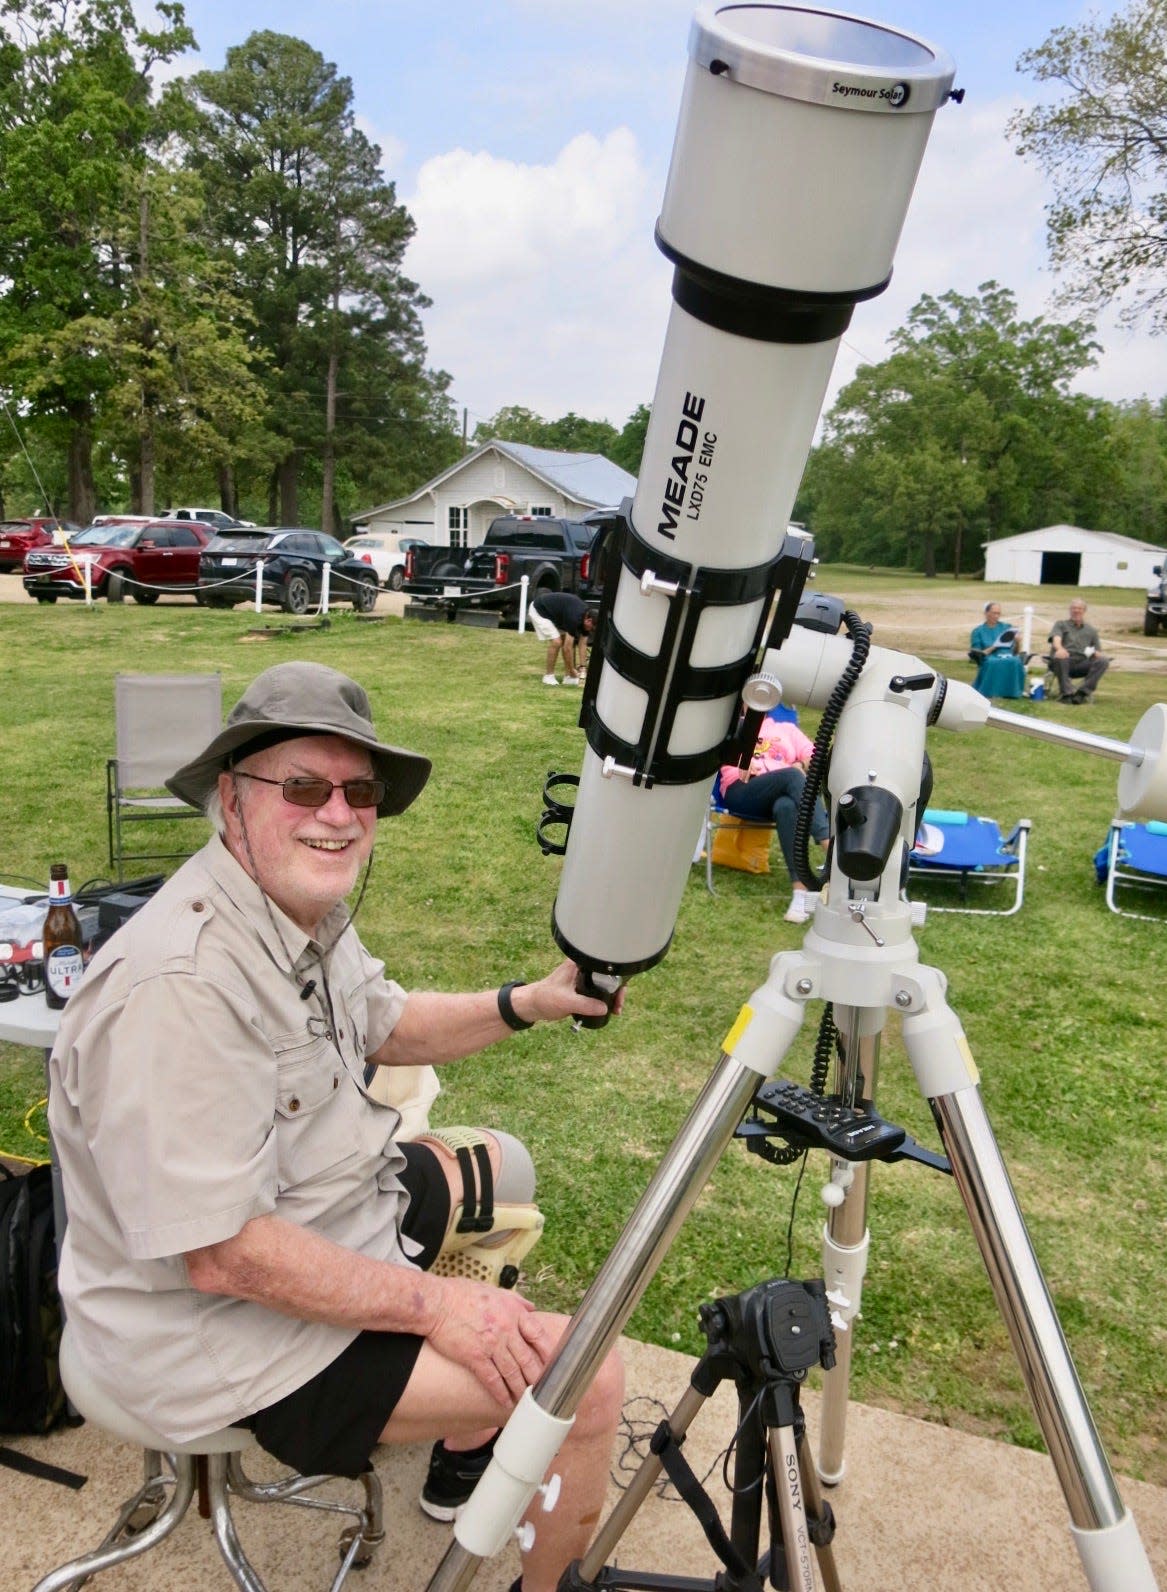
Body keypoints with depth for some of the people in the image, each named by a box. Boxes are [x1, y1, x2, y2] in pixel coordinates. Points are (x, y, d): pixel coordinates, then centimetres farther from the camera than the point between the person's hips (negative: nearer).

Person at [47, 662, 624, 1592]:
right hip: (226, 1334, -10)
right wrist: (432, 1304, -22)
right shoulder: (177, 987, -33)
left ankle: (467, 1439, 41)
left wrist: (528, 1004, -1)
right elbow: (221, 1256, -31)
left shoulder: (307, 912, -2)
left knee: (502, 1168, 27)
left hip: (334, 1207, 10)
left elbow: (386, 1027, 14)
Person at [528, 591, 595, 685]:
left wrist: (582, 667, -9)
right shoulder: (574, 617, -33)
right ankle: (548, 676, -6)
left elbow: (583, 644, -2)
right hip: (539, 610, -9)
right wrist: (572, 671, -22)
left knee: (567, 641, 2)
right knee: (556, 642, -19)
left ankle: (568, 677, 6)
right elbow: (567, 648, -29)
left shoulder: (586, 615, -8)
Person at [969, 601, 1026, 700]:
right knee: (993, 663, -41)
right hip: (990, 659, -2)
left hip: (1008, 657, 2)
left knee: (1016, 662, -36)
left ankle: (1012, 691, -26)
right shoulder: (978, 632, 14)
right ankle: (990, 691, -30)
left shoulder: (1007, 628, 21)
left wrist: (1018, 643, -4)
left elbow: (1016, 652, 19)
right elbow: (977, 655, 5)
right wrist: (993, 647, -8)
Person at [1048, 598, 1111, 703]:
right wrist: (1060, 648, -30)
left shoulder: (1091, 630, 26)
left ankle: (1083, 692, -33)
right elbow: (1056, 639, -5)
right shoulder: (1061, 625, 18)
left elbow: (1099, 653, 21)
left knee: (1103, 661, -25)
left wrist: (1094, 654, -6)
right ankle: (1066, 693, -37)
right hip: (1064, 662, -2)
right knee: (1059, 656, -37)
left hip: (1082, 664, 2)